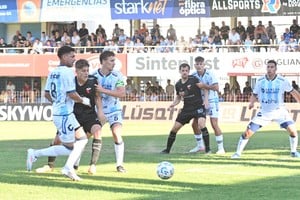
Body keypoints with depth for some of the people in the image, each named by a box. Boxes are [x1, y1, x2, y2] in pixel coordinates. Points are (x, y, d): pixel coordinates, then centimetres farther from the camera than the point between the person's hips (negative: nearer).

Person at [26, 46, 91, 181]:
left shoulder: (53, 73, 11)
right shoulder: (68, 72, -15)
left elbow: (47, 94, 15)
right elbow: (71, 94, -20)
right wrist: (83, 100, -3)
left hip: (57, 112, 9)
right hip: (65, 114, -9)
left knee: (82, 139, 14)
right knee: (69, 148, -3)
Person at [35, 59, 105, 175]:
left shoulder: (92, 81, -12)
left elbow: (97, 97, 1)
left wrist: (100, 111, -8)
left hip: (89, 114, -1)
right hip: (73, 114, 1)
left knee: (97, 131, -29)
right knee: (57, 139, 0)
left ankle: (93, 165, -22)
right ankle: (50, 166, 23)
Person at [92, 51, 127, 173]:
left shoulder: (117, 76, -10)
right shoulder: (93, 76, -7)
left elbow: (122, 94, -21)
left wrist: (103, 90, -29)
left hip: (114, 110, -1)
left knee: (117, 134, -18)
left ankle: (119, 165, -7)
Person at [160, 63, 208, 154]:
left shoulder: (193, 80, -11)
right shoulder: (178, 85, 3)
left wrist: (206, 99, -14)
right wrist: (173, 104, -2)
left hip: (198, 107, -5)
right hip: (186, 109, 5)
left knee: (201, 125, -28)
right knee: (174, 128, 2)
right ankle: (167, 149, 18)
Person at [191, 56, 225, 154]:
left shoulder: (209, 74, -18)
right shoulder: (194, 75, -2)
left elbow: (216, 88, -26)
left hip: (211, 101, -6)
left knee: (214, 124, -13)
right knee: (195, 124, 6)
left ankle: (221, 148, -6)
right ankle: (200, 145, 24)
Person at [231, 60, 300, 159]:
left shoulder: (282, 81, -10)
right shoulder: (260, 81, -5)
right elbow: (254, 94, 5)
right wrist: (251, 102, -15)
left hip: (279, 111, -1)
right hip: (264, 112, 1)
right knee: (248, 132, -8)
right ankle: (238, 153, 7)